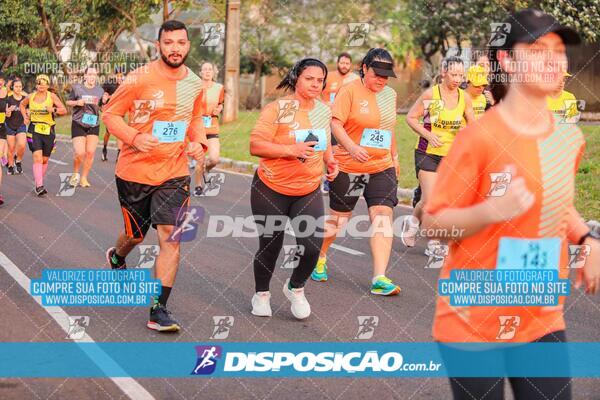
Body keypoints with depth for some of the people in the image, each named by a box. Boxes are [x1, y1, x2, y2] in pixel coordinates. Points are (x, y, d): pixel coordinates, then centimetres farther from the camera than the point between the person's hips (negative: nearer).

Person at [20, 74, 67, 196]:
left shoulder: (52, 96, -2)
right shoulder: (31, 97, 5)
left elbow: (64, 110, -8)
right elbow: (22, 105, 26)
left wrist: (54, 110, -26)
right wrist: (25, 116, 13)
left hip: (48, 131, 1)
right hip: (34, 130, -1)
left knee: (45, 159, 11)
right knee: (37, 158, -16)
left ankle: (38, 183, 30)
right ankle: (39, 186, -24)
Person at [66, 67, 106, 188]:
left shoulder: (100, 90, 7)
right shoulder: (77, 88, -2)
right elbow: (68, 102, 8)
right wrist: (77, 102, -12)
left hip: (94, 124, 3)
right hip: (79, 124, -3)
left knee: (90, 152, -1)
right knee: (79, 153, -12)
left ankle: (84, 178, 14)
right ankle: (75, 174, 16)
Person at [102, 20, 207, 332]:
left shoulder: (194, 84, 1)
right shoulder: (139, 79, -14)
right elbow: (110, 114, -7)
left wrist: (198, 142, -1)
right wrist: (134, 137, -24)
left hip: (174, 173, 2)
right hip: (135, 171, -2)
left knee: (170, 236, -11)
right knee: (135, 234, 15)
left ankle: (159, 311, -7)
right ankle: (117, 258, 54)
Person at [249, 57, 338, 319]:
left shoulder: (324, 111, 5)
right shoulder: (278, 108, -14)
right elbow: (255, 146, -18)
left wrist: (330, 160, 2)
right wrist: (291, 150, -28)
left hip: (309, 192, 4)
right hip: (271, 189, -4)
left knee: (313, 246, -9)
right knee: (270, 246, 7)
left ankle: (295, 288, 20)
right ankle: (261, 294, 33)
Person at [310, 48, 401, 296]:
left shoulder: (390, 94, 11)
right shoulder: (350, 91, -9)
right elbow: (335, 123, -17)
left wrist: (394, 157, 28)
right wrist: (351, 147, -31)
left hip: (382, 167, 4)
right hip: (348, 167, -4)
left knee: (383, 216, -10)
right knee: (339, 216, 8)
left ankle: (380, 279, -14)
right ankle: (319, 257, 36)